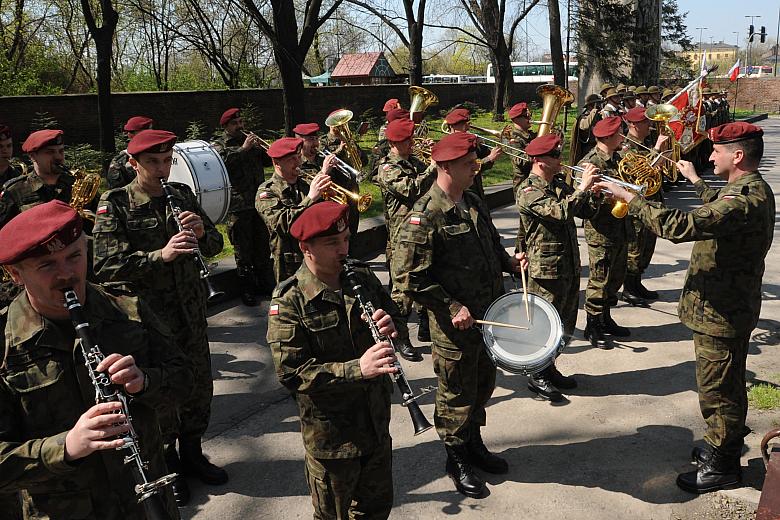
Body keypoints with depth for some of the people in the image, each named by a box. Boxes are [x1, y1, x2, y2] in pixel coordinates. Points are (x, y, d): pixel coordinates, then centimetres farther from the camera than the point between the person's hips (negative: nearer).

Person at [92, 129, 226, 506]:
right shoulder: (114, 205, -8)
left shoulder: (182, 195, 6)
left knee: (199, 386, 15)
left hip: (190, 311, 5)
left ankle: (191, 453, 37)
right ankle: (165, 465, 30)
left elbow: (215, 246, 8)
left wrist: (202, 232, -14)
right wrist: (160, 255, -30)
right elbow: (106, 266, -18)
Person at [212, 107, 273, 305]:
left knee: (263, 245, 12)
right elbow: (223, 160, -21)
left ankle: (265, 283, 24)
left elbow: (266, 160, 17)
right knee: (243, 249, 1)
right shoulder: (218, 145, 0)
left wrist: (260, 148, -2)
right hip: (238, 205, -5)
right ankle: (247, 289, 9)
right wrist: (243, 148, -21)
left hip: (259, 201, 5)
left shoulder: (250, 139, 18)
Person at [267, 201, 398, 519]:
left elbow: (394, 321, 9)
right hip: (330, 433, -5)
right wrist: (356, 369, -32)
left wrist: (389, 326, -15)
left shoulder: (363, 277, -1)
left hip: (377, 419, 5)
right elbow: (291, 373, -23)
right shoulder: (289, 302, -18)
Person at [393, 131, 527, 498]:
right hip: (455, 326, -8)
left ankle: (474, 443, 44)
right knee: (457, 395, 10)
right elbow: (410, 277, -22)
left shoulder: (473, 203, 6)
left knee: (483, 385, 22)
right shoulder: (424, 217, -21)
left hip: (488, 315, 8)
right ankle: (457, 459, 31)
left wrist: (510, 261, 1)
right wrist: (452, 308, -22)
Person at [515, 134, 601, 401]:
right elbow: (560, 211, -31)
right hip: (546, 270, -8)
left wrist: (594, 192, -6)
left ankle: (549, 368, 34)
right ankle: (537, 376, 21)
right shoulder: (529, 191, -16)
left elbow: (585, 211, 12)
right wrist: (583, 186, -24)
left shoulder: (559, 183, 10)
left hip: (569, 266, 8)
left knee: (566, 325, 18)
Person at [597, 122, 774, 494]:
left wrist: (630, 198, -29)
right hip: (729, 305, 11)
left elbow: (680, 226, -36)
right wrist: (695, 180, 41)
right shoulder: (753, 190, 7)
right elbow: (719, 209, 30)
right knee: (726, 384, 23)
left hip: (721, 311, -10)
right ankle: (724, 446, 40)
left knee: (718, 388, 4)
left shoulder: (744, 199, -27)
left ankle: (722, 466, 20)